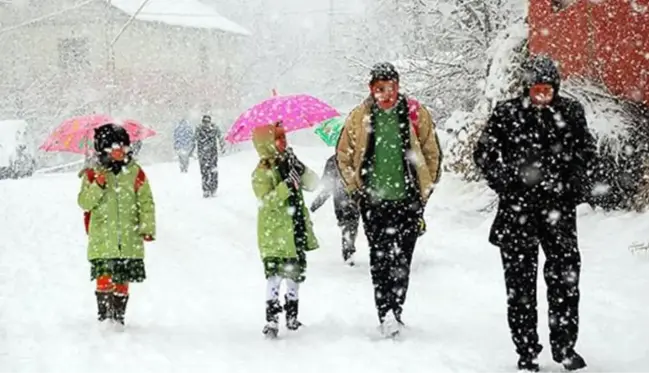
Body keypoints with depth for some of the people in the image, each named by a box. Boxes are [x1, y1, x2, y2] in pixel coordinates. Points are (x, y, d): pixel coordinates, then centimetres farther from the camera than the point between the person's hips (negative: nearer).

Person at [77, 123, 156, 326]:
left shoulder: (135, 173, 6)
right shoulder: (93, 174, 4)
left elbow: (146, 202, 7)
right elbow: (84, 203, -2)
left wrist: (147, 228, -1)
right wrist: (97, 187, -18)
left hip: (129, 240, 1)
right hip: (102, 239, -1)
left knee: (122, 281, 6)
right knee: (104, 278, -11)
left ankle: (118, 317, 17)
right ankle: (104, 316, -2)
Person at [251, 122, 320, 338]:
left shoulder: (288, 165, 9)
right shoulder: (262, 173, -10)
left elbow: (312, 184, 4)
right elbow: (266, 201, -22)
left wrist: (300, 169, -13)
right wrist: (287, 185, -30)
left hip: (296, 233, 7)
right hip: (274, 236, -7)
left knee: (295, 274, 14)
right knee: (275, 276, -13)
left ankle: (292, 317, 27)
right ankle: (272, 320, -11)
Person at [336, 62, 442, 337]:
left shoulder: (416, 114, 1)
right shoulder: (359, 117, 3)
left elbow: (433, 154, 9)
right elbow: (343, 156, 13)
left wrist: (424, 191, 7)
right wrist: (356, 190, 7)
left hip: (408, 200, 0)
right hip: (373, 201, 0)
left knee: (401, 260, 0)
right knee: (380, 260, -6)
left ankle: (394, 312, 9)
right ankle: (386, 314, -7)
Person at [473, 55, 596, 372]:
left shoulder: (570, 112, 4)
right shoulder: (506, 113, -1)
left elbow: (586, 151, 15)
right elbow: (484, 153, 4)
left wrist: (575, 185, 4)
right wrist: (506, 185, -7)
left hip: (559, 206, 1)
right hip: (518, 208, -1)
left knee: (566, 274, 0)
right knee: (520, 280, 3)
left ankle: (564, 345, 15)